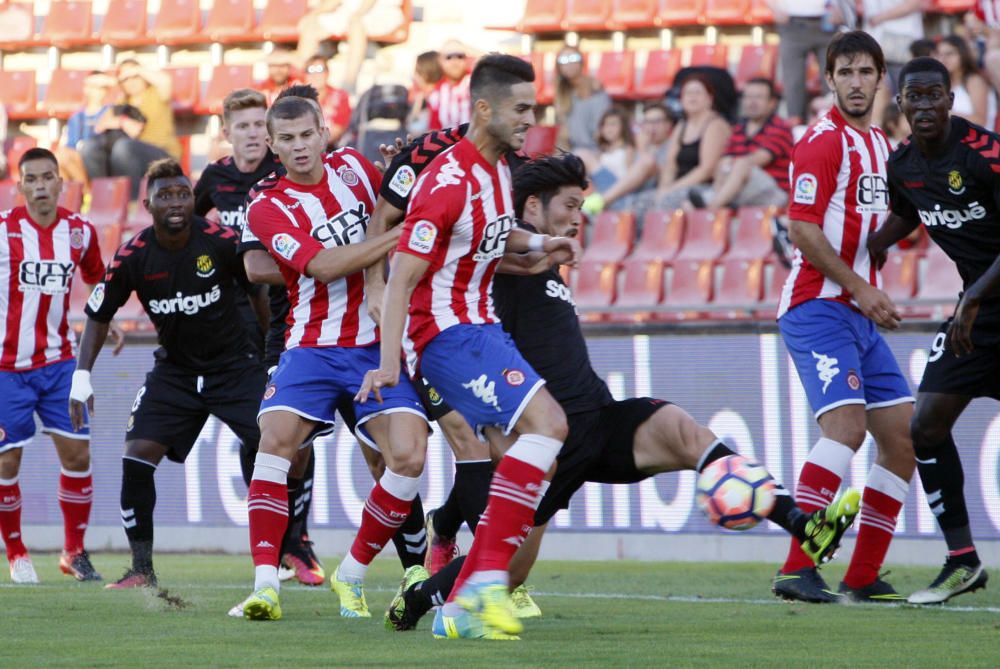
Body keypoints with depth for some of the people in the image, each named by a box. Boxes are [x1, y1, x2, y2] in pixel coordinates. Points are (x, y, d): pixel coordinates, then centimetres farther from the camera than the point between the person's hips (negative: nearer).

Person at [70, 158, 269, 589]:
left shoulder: (222, 242, -17)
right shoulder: (132, 257, -12)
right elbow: (99, 315, 1)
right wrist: (82, 375, -6)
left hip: (235, 366, -1)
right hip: (174, 371, 2)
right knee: (137, 457, -12)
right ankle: (142, 569, -1)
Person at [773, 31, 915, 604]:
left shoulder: (880, 145, 18)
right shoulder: (823, 142, -9)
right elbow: (802, 229, -16)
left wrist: (874, 297, 12)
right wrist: (859, 288, -18)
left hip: (860, 316, 9)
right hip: (819, 308, -9)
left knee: (904, 436, 6)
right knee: (846, 424, -25)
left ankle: (864, 578, 12)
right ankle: (798, 568, -29)